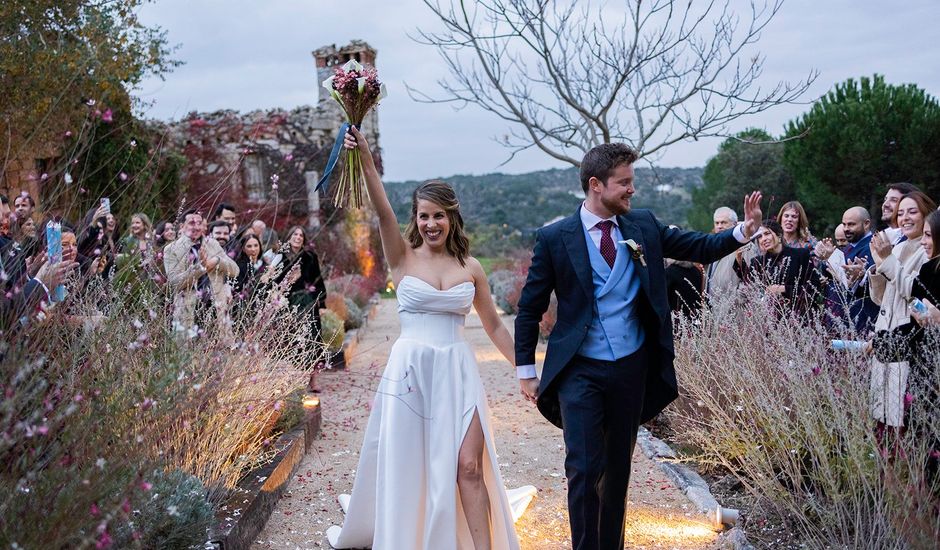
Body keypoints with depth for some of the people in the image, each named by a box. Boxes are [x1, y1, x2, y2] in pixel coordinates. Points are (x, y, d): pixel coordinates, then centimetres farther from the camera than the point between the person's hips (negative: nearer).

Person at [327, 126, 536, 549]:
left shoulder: (470, 268, 6)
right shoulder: (403, 257, 0)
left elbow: (494, 327, 12)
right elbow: (383, 211, -17)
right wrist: (365, 160, -32)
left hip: (456, 373, 1)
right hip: (410, 369, -1)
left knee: (469, 467, -6)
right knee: (404, 464, 9)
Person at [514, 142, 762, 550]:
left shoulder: (643, 226, 3)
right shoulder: (555, 237, -7)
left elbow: (701, 248, 8)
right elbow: (529, 309, -1)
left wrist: (744, 230, -11)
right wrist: (526, 371, 0)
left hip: (632, 367, 4)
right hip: (580, 371, -4)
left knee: (618, 467, 15)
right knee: (585, 469, -8)